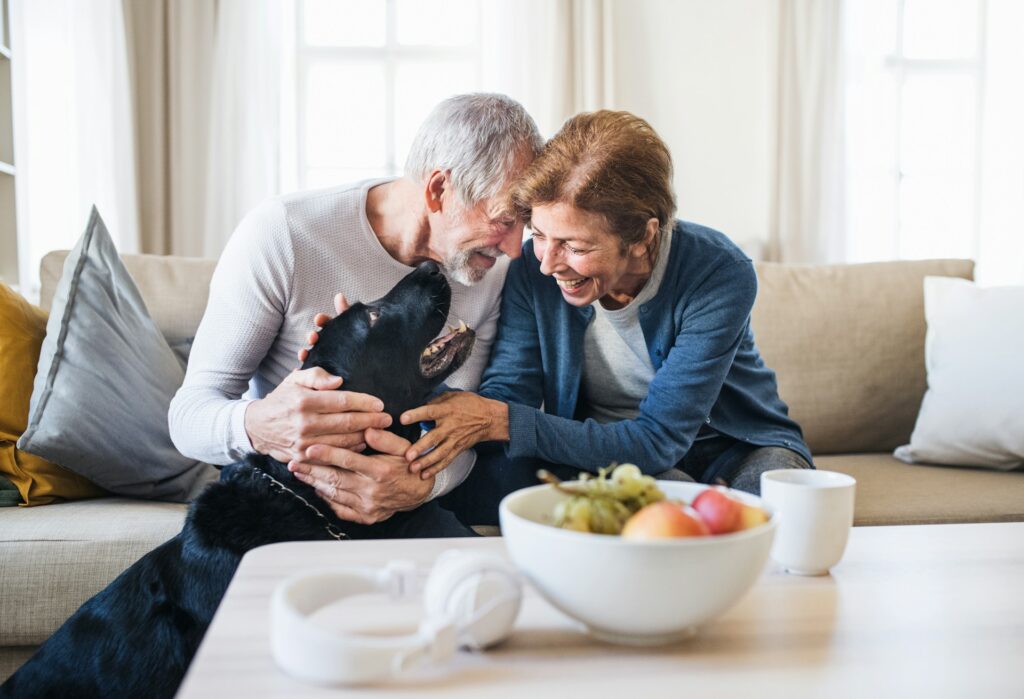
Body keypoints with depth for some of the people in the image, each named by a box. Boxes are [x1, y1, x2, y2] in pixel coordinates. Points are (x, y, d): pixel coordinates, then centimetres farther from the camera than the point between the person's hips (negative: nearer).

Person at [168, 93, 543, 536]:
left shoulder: (491, 272, -6)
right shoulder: (280, 234, -19)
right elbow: (188, 411, -16)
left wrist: (425, 479, -32)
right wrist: (256, 426, -42)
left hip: (398, 507, 3)